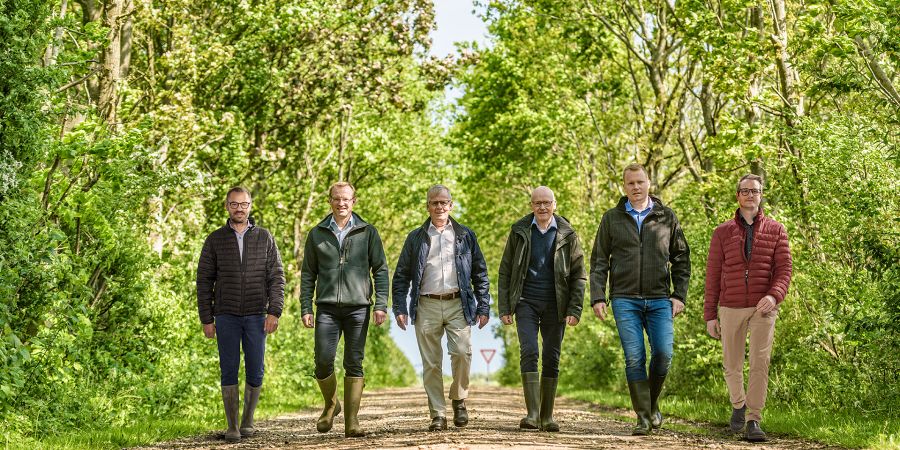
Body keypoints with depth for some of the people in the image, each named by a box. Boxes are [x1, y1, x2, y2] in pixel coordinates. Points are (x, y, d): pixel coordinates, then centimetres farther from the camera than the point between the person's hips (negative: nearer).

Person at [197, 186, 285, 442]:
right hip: (226, 316, -1)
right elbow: (204, 281, 4)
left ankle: (248, 421, 18)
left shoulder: (264, 238, 5)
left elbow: (276, 277, 2)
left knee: (255, 372, 1)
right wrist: (206, 319, -1)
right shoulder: (215, 240, 4)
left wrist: (274, 312, -9)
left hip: (256, 316, 1)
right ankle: (232, 426, 3)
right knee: (229, 371, -3)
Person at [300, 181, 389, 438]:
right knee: (323, 361, -6)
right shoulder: (317, 234, 10)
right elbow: (308, 273, 11)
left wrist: (381, 305, -4)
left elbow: (380, 270, 5)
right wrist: (306, 308, 2)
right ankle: (330, 405, 21)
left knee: (354, 365, -1)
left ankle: (351, 421, 2)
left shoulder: (368, 233, 7)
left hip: (358, 308, -1)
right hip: (327, 308, 1)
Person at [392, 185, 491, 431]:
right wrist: (400, 308, 1)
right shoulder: (416, 238, 12)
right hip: (426, 306, 1)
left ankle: (459, 399, 8)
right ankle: (438, 415, 7)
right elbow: (401, 275, 11)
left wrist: (483, 307, 5)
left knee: (462, 352, -16)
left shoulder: (466, 236, 12)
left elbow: (480, 273, 12)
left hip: (458, 305, -1)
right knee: (431, 363, 0)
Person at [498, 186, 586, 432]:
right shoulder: (519, 232, 3)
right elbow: (505, 272, 6)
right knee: (529, 352, -15)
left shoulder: (567, 234, 2)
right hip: (526, 302, -1)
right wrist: (504, 308, -1)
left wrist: (575, 309, -4)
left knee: (552, 359, 4)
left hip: (555, 305, 1)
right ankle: (532, 414, -18)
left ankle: (547, 416, 13)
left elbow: (578, 275, 5)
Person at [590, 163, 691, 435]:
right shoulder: (612, 219, 7)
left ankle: (652, 403, 15)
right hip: (625, 300, 0)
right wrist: (597, 297, -1)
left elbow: (681, 259, 12)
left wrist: (679, 295, 2)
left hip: (659, 300, 0)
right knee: (634, 358, -7)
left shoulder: (666, 217, 8)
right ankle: (643, 417, 0)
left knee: (663, 354, -10)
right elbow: (599, 261, 8)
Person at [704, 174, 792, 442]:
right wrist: (710, 315, 2)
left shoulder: (776, 230, 6)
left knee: (760, 364, -12)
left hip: (763, 308, -1)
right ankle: (739, 405, 36)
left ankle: (754, 421, -8)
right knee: (732, 366, 9)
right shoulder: (722, 232, 7)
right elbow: (713, 275, 6)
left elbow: (784, 269, -1)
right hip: (731, 309, 1)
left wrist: (774, 296, -21)